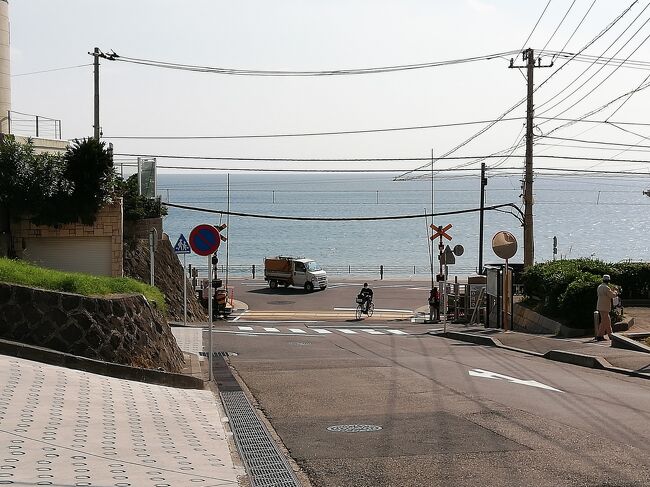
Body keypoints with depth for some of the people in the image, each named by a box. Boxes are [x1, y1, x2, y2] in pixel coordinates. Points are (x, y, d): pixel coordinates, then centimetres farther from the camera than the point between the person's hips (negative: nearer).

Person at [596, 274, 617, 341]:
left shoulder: (599, 287, 11)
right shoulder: (606, 288, -17)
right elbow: (613, 295, -13)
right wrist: (615, 292, 8)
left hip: (600, 307, 9)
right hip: (604, 308, -9)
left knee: (608, 321, 16)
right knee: (604, 322, -4)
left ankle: (610, 335, 21)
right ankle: (599, 336, -2)